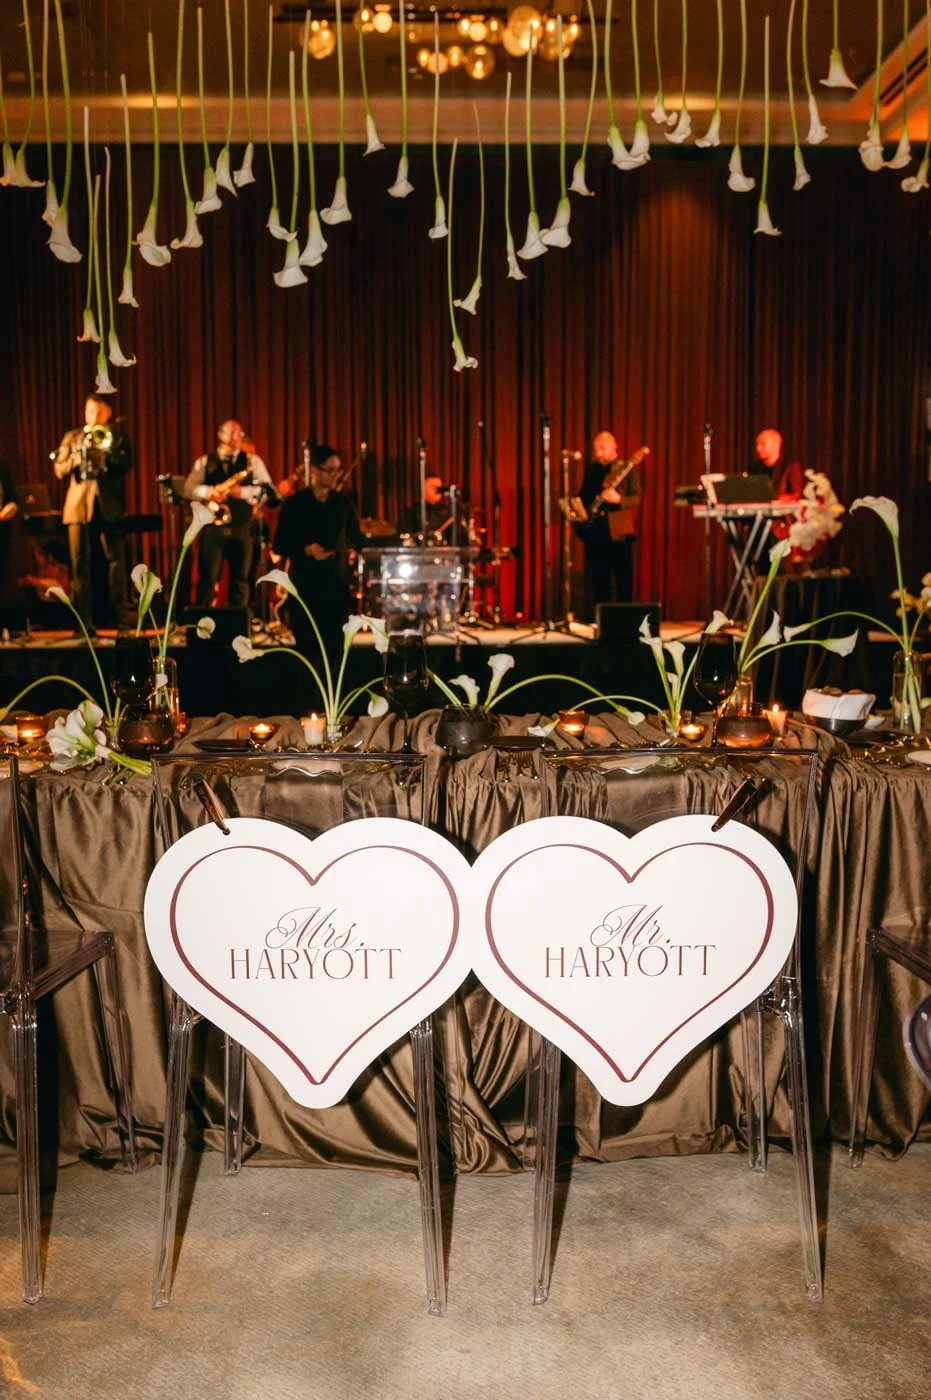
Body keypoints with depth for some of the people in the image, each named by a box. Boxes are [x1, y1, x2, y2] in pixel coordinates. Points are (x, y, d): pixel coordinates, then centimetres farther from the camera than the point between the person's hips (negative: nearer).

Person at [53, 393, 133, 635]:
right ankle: (83, 623, 5)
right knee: (80, 566, 0)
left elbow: (125, 466, -3)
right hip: (78, 508, 2)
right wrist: (75, 458, -10)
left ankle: (123, 622, 1)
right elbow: (59, 470, 9)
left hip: (109, 508, -2)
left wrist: (104, 446, -14)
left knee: (116, 565, -4)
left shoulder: (118, 436, 12)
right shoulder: (72, 437, 17)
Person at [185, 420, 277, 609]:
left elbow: (268, 491, -1)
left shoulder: (252, 461, 9)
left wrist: (243, 492, -15)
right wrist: (207, 492, -15)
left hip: (243, 529, 0)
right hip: (213, 527, 0)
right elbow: (188, 489, 4)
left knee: (241, 579, 4)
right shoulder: (205, 462, 11)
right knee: (207, 578, -3)